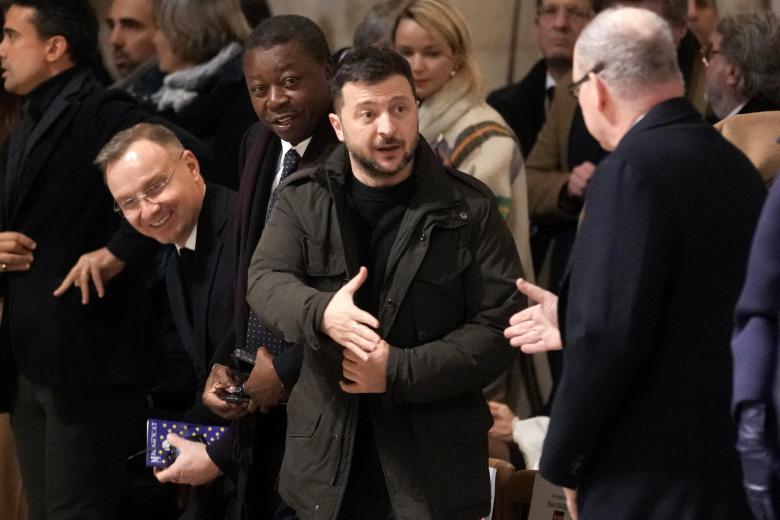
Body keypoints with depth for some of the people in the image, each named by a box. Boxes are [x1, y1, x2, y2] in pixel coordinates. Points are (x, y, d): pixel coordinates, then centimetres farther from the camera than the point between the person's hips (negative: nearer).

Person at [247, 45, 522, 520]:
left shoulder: (470, 209, -2)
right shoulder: (303, 200, 5)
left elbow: (500, 326, -7)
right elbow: (265, 282, -9)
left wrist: (400, 372, -17)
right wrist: (322, 313, -32)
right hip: (329, 461, 2)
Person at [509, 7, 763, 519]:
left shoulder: (634, 169, -16)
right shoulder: (735, 165, 8)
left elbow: (611, 336, -22)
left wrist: (565, 462, -10)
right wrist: (576, 323, 24)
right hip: (728, 461, 8)